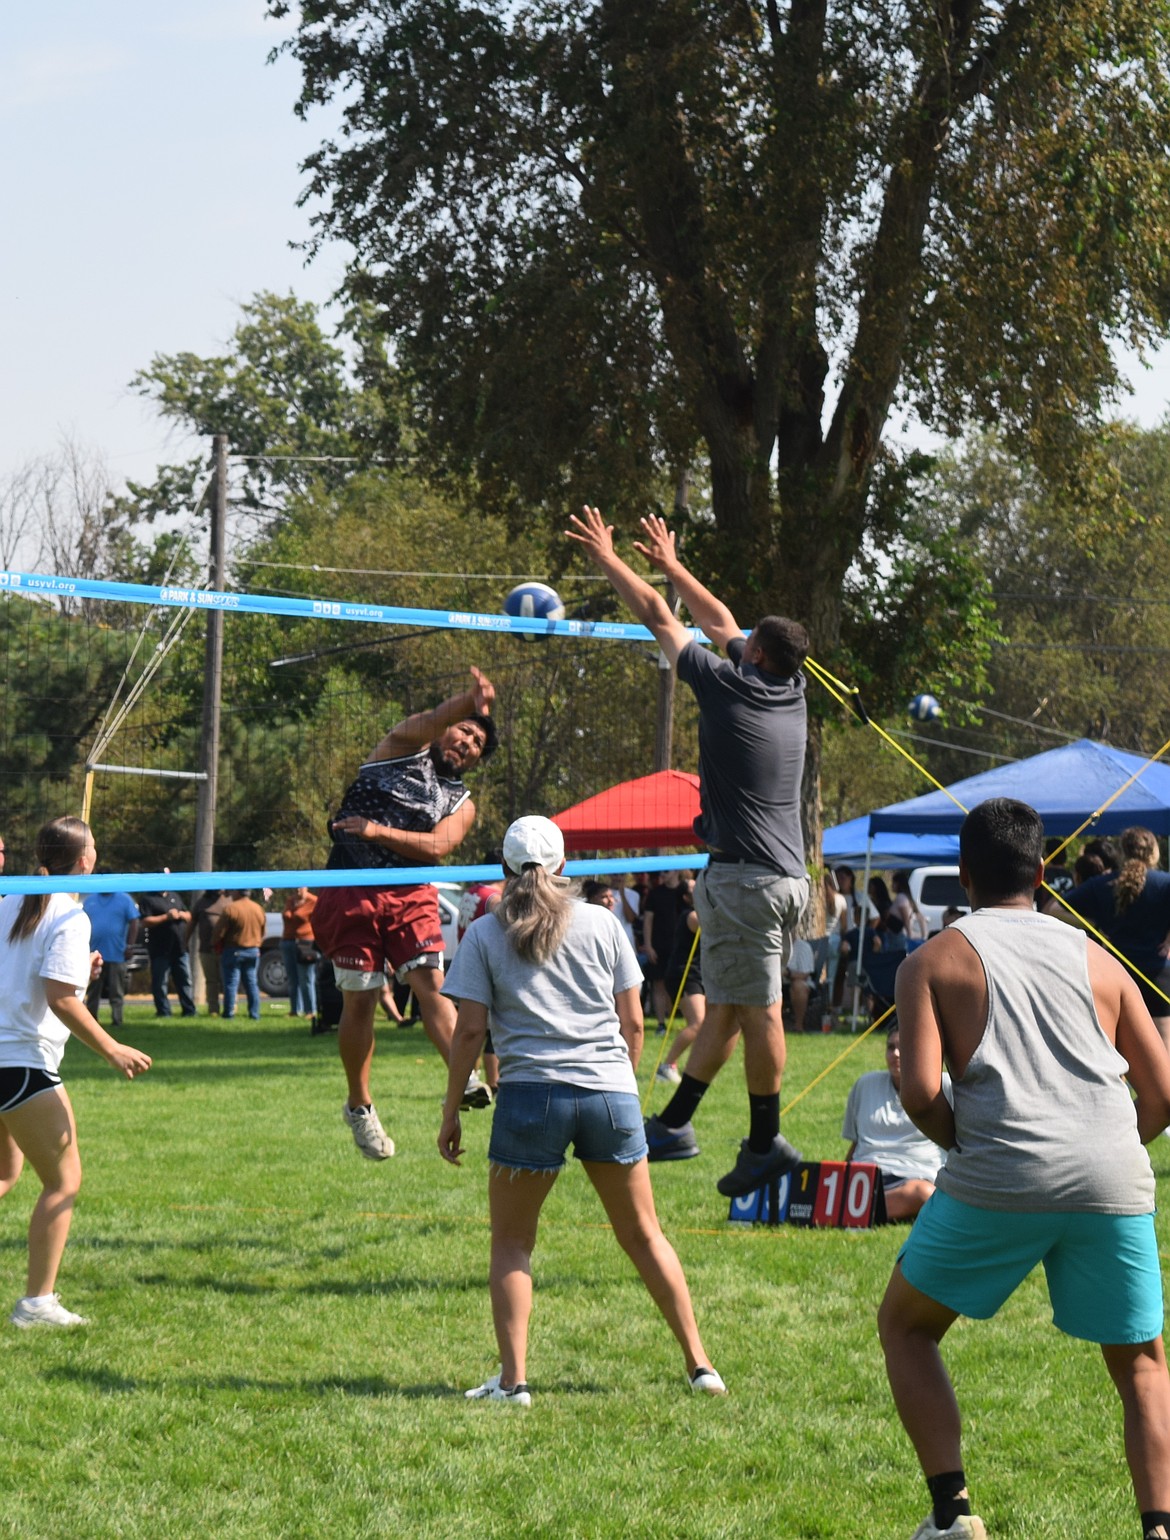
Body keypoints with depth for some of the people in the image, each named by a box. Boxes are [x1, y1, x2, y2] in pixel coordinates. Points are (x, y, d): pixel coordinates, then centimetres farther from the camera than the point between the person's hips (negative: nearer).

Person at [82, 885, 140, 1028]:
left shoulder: (124, 900, 3)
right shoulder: (89, 900, 12)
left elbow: (134, 923, -1)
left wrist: (130, 946, -9)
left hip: (116, 956, -3)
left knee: (116, 994, 0)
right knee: (92, 993, 8)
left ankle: (117, 1021, 4)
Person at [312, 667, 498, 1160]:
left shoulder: (461, 803, 14)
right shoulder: (406, 746, 10)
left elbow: (436, 847, -4)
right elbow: (432, 720, -12)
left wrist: (377, 830, -14)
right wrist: (470, 700, -32)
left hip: (411, 895, 2)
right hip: (351, 892, -2)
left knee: (430, 981, -17)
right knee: (360, 999, 1)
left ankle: (465, 1075, -32)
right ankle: (359, 1104, 13)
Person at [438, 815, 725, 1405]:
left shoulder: (485, 934, 4)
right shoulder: (601, 922, 9)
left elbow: (470, 1030, 0)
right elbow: (633, 1023, 9)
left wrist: (451, 1113, 6)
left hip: (530, 1095, -2)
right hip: (611, 1092, 2)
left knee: (511, 1241, 11)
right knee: (643, 1234, 14)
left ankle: (513, 1379, 0)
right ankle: (699, 1364, 15)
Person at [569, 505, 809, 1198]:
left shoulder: (728, 686, -9)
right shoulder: (792, 691, 10)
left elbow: (660, 618, 1)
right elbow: (721, 621, 23)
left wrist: (609, 557, 12)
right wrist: (671, 565, 34)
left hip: (745, 879, -8)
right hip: (790, 876, 8)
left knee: (758, 1011, -4)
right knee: (727, 1006, 12)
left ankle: (766, 1141, -1)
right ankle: (675, 1122, 18)